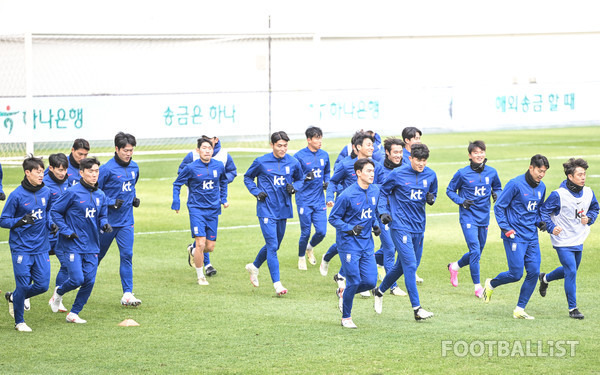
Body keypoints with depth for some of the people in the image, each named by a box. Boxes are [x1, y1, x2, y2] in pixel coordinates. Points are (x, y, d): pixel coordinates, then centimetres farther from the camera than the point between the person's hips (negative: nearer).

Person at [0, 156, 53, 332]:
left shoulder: (46, 192, 4)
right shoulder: (17, 195, -11)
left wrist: (51, 224, 3)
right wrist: (21, 221, -24)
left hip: (41, 248, 5)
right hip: (21, 248, -5)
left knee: (42, 285, 2)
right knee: (24, 285, -4)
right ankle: (19, 321, 17)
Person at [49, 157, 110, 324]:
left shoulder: (100, 195, 7)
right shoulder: (73, 192, -10)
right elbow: (55, 211, -3)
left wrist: (104, 224, -4)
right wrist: (66, 231, -10)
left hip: (92, 246, 5)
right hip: (73, 245, -5)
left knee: (89, 281, 0)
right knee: (77, 279, -13)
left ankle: (74, 313, 15)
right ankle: (59, 292, 21)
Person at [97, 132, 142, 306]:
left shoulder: (134, 167, 6)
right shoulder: (107, 169, -15)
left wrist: (134, 198, 6)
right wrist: (112, 202, -19)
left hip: (126, 221, 4)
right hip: (107, 220, -4)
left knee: (127, 255, -6)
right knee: (98, 254, 11)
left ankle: (127, 294, -6)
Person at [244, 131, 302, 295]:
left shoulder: (293, 163, 1)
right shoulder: (261, 162, -5)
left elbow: (300, 179, 17)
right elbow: (247, 177, 10)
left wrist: (294, 187, -5)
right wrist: (257, 192, -6)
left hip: (284, 209, 4)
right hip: (266, 209, -4)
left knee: (275, 245, 16)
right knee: (272, 246, -12)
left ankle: (254, 266, 41)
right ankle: (277, 283, -10)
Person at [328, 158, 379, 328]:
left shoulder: (375, 191, 4)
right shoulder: (347, 195, -16)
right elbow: (333, 218, -9)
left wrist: (375, 225, 4)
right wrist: (350, 229, -21)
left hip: (367, 243, 6)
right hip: (349, 243, -6)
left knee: (370, 281, -1)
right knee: (354, 281, -7)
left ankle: (343, 293, 28)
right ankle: (346, 318, 12)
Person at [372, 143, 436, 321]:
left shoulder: (430, 175, 4)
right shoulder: (397, 174, -7)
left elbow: (432, 194, 18)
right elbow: (384, 192, 5)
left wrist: (431, 198, -5)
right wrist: (383, 212, -8)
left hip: (418, 227, 5)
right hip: (400, 226, -5)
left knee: (402, 265, 14)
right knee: (410, 265, -14)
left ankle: (380, 291, 38)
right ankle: (417, 309, -14)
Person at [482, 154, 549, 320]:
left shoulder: (541, 187, 9)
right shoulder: (515, 184, -12)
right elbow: (499, 206, -8)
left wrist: (539, 222, 5)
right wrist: (506, 229, -14)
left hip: (532, 237, 6)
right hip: (515, 236, -6)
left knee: (534, 272, -2)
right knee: (516, 274, -8)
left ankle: (520, 309, 8)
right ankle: (491, 284, 23)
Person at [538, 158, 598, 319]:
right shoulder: (558, 195, -19)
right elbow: (544, 211, -10)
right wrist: (551, 227, -22)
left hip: (579, 240, 7)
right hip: (563, 241, -7)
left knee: (570, 270, 20)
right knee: (571, 272, -12)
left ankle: (545, 278, 49)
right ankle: (572, 308, -2)